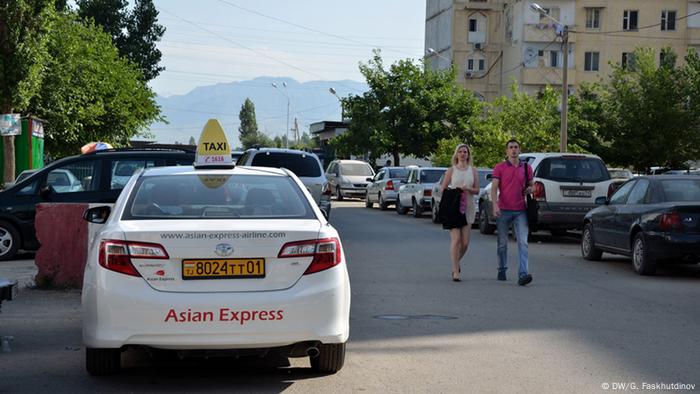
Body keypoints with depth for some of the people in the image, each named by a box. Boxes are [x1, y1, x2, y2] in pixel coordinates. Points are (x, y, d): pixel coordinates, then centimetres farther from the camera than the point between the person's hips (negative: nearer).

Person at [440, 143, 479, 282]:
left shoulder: (472, 171, 10)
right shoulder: (451, 170, 5)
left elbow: (477, 190, 7)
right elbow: (443, 188, 5)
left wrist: (468, 189, -13)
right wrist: (452, 192, -14)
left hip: (468, 208, 2)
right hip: (453, 207, -2)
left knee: (465, 242, 3)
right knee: (456, 239, -11)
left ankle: (456, 262, 31)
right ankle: (455, 270, -5)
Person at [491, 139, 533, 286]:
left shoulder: (527, 168, 9)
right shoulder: (499, 168, 1)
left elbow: (531, 185, 22)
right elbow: (494, 188, -7)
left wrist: (529, 189, -2)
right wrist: (495, 205, -21)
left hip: (520, 211, 1)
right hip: (503, 210, -1)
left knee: (523, 242, -11)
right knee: (502, 243, 10)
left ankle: (523, 274, -17)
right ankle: (502, 270, 27)